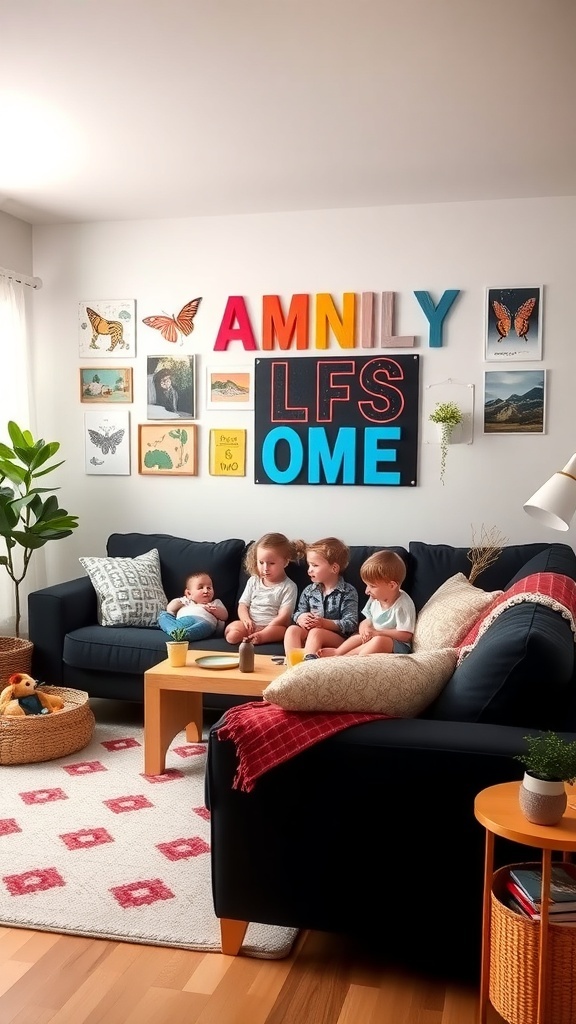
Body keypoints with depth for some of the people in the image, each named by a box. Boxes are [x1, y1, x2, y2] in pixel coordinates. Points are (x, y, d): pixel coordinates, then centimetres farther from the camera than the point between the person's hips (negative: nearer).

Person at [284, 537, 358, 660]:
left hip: (338, 637, -5)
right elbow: (298, 612, 17)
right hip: (309, 633, 5)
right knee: (292, 629, -23)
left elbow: (351, 623, -11)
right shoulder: (309, 590, 14)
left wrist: (325, 623, -22)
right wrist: (300, 618, -9)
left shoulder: (348, 592, -3)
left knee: (316, 632, -34)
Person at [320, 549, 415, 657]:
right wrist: (364, 627, -12)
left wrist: (377, 633, -25)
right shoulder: (375, 599, 4)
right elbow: (368, 621, 15)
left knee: (380, 640, -34)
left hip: (398, 645, -9)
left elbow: (406, 635, -22)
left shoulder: (403, 605, -19)